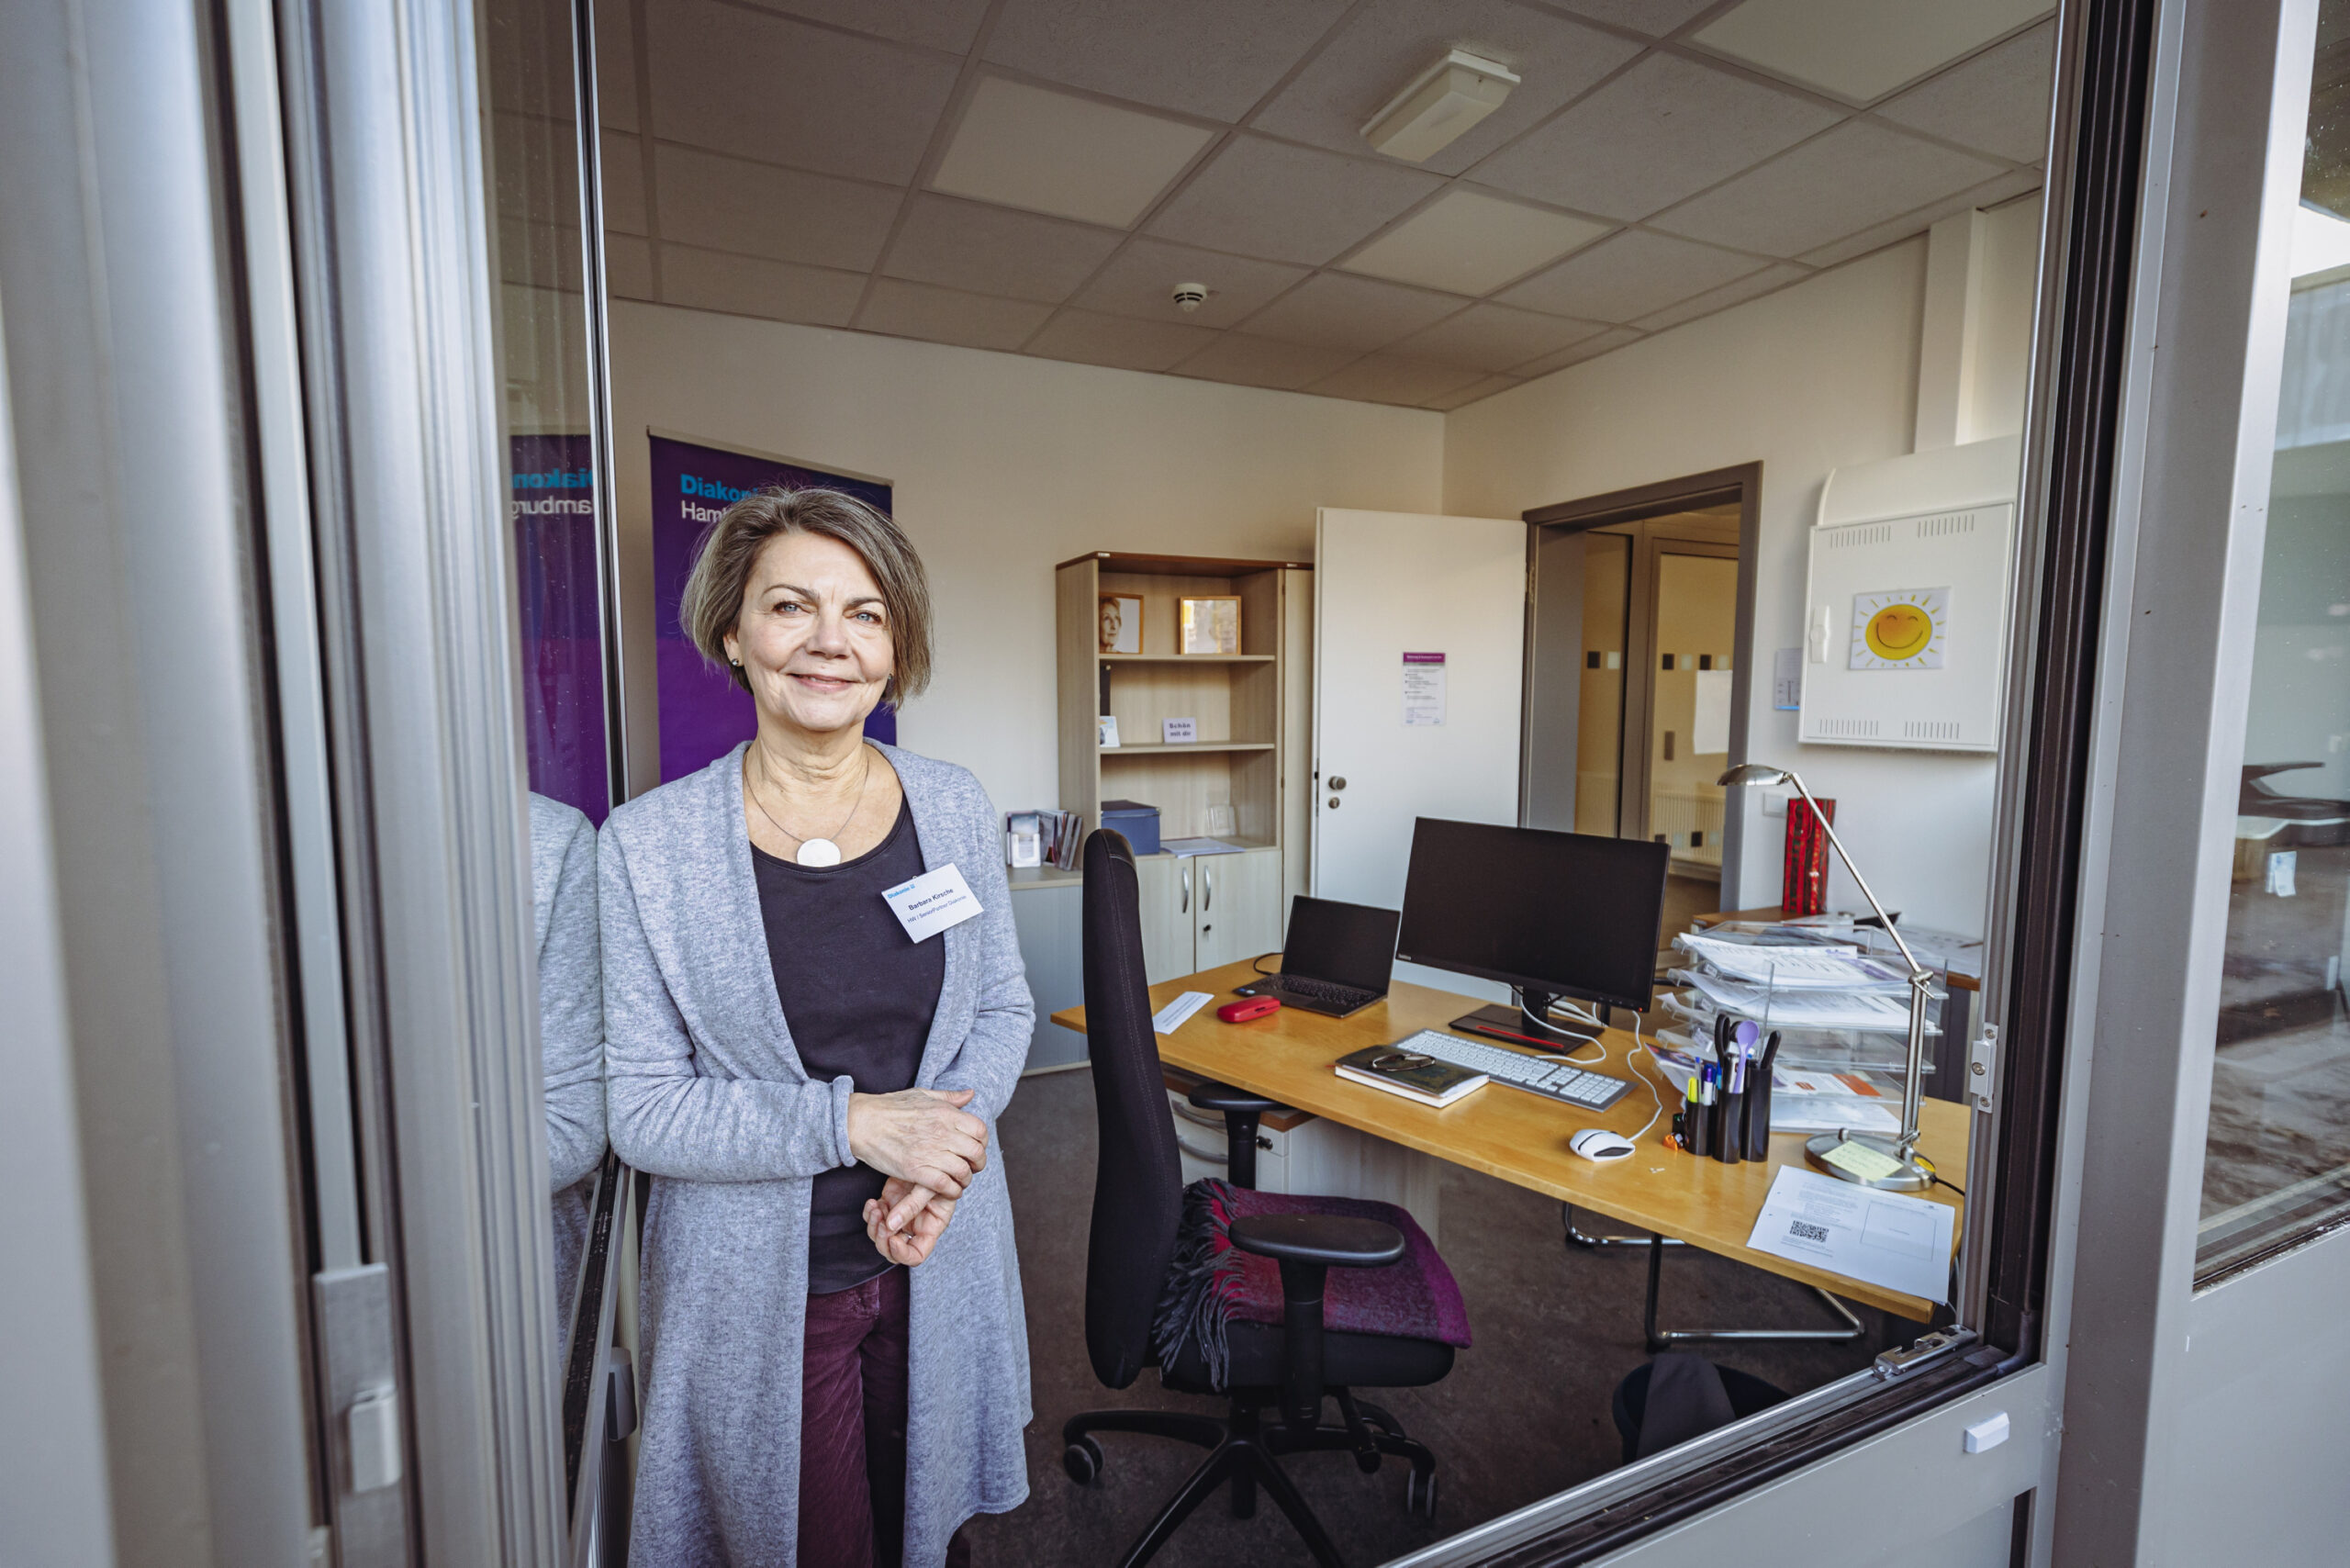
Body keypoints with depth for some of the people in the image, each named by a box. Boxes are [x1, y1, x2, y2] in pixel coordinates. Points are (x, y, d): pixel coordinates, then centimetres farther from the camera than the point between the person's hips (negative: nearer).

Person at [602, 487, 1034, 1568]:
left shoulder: (954, 809, -5)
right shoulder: (648, 845, -13)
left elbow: (1004, 1008, 3)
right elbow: (639, 1110, -12)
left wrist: (942, 1158, -14)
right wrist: (851, 1121, -22)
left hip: (938, 1261, 3)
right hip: (760, 1288, -2)